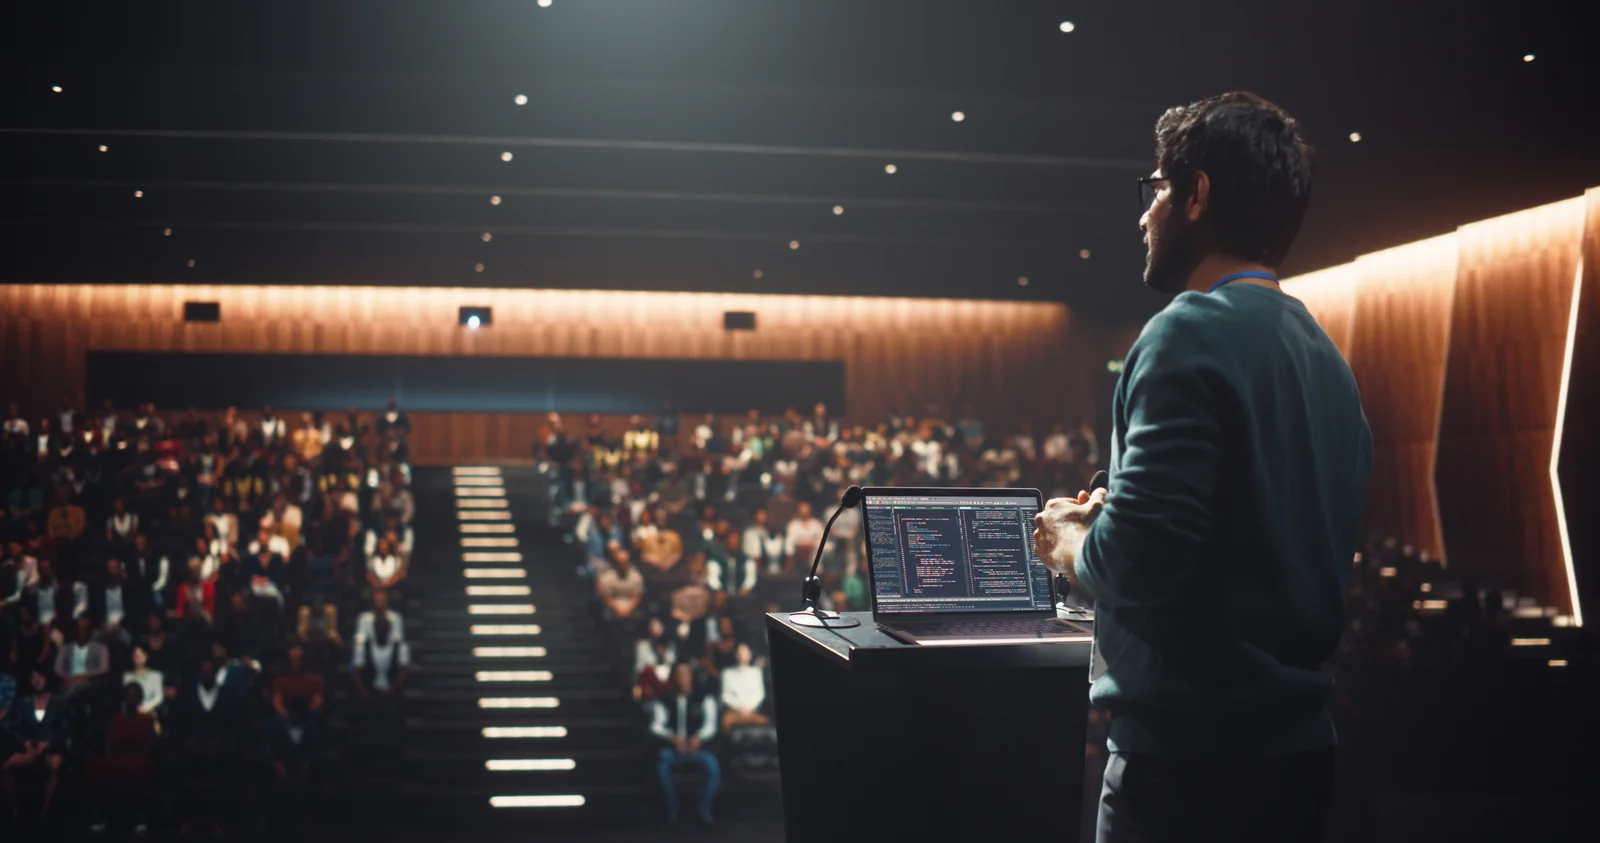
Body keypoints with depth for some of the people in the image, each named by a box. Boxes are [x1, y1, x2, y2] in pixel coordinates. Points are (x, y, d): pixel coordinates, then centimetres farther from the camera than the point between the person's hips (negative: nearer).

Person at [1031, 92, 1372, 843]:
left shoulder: (1192, 333, -15)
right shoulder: (1323, 354, 12)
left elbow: (1140, 560, -24)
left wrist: (1069, 544, -4)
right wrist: (1108, 524, 15)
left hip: (1191, 752, -9)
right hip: (1297, 741, 9)